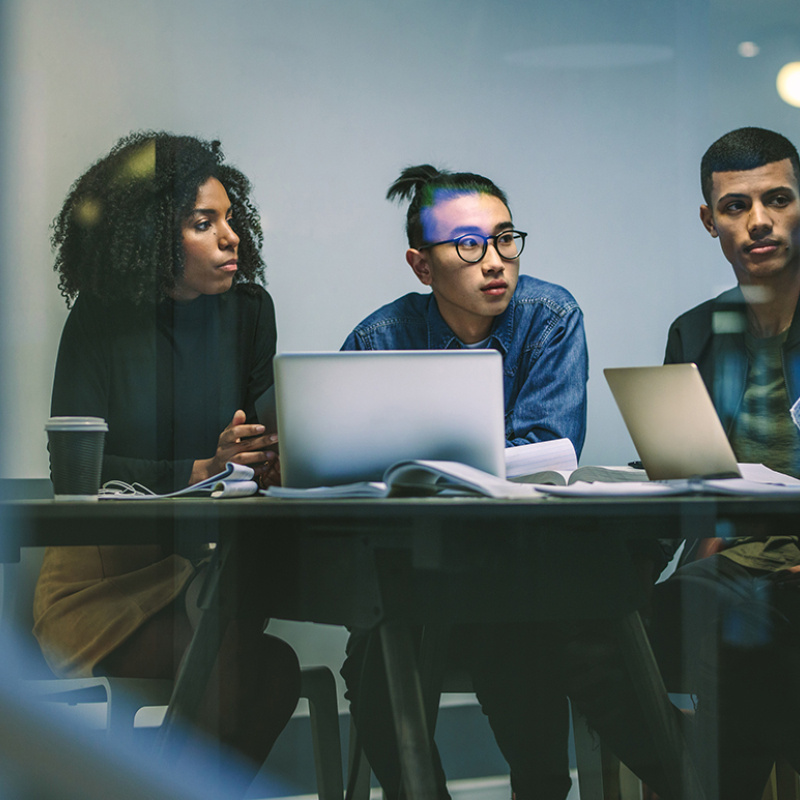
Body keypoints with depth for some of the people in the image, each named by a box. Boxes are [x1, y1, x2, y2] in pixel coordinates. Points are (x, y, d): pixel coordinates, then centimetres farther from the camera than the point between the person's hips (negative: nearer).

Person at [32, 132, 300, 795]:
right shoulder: (99, 322, -3)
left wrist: (264, 458, -19)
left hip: (213, 558, 4)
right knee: (262, 669, -28)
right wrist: (201, 472, -23)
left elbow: (258, 438, 6)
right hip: (105, 572, -3)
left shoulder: (249, 310, 7)